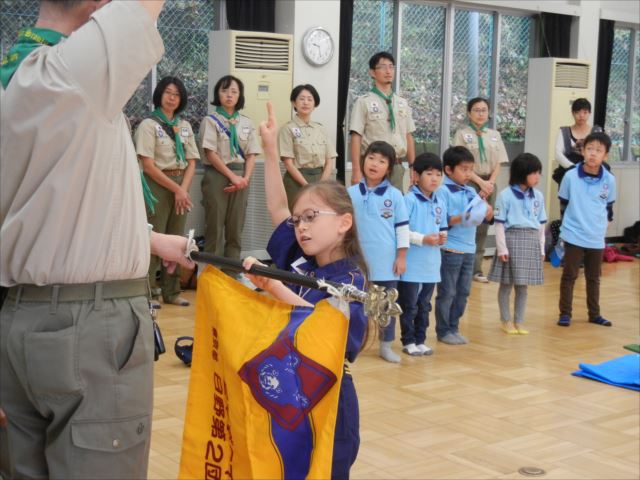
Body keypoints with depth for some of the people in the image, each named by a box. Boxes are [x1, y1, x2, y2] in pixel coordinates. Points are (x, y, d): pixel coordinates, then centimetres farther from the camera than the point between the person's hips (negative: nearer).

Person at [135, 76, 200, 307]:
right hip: (157, 186, -5)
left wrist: (183, 189, -6)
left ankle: (172, 291, 14)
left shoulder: (185, 126, 13)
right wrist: (175, 189, -12)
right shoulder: (149, 124, -4)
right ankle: (146, 292, -2)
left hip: (182, 186, 5)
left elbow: (191, 162, 10)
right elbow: (148, 165, -10)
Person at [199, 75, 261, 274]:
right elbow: (211, 153, -8)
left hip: (241, 178, 4)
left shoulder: (247, 123, 12)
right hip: (217, 176, -4)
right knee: (215, 228, -2)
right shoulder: (210, 121, -1)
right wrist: (232, 176, -14)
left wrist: (245, 178, -8)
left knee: (236, 229, 6)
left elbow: (251, 154, 7)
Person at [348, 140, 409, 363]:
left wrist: (401, 256, -3)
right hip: (358, 261, 0)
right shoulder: (350, 194, -1)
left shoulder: (395, 195, -3)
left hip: (387, 261, 0)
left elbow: (402, 227, 0)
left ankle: (386, 346, 22)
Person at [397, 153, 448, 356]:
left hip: (431, 264, 7)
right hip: (411, 264, -6)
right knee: (409, 306, 3)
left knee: (424, 305, 15)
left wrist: (442, 237, -3)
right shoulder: (409, 200, -11)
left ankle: (420, 340, 25)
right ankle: (408, 342, 14)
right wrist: (423, 239, -19)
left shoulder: (440, 203, 10)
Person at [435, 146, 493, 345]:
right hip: (450, 250, -7)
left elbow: (487, 218, 14)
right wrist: (463, 218, -26)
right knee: (447, 293, 1)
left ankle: (454, 328, 23)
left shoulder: (471, 191, 12)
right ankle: (443, 331, 11)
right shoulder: (443, 191, -9)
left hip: (469, 249, 7)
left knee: (463, 292, 12)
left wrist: (486, 211, -8)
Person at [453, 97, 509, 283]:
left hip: (489, 184, 4)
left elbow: (498, 164, 8)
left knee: (483, 227, 4)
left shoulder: (495, 135, 12)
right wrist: (480, 182, -14)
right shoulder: (462, 134, 0)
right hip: (469, 183, -4)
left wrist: (490, 184, -6)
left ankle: (476, 268, 9)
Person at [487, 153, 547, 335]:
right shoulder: (505, 195, -7)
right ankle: (506, 321, 17)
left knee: (522, 285, 10)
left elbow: (541, 224, 14)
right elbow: (499, 223, -7)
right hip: (511, 239, -4)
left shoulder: (538, 196, 9)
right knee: (506, 283, 4)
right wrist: (502, 247, -11)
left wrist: (541, 248, 13)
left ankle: (519, 321, 20)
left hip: (531, 242, 4)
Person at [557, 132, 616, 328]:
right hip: (574, 236, -3)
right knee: (569, 276, 4)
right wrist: (572, 221, 4)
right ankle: (565, 313, 13)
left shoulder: (609, 180, -4)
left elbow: (609, 206, 10)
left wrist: (603, 223, 7)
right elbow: (563, 203, 2)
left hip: (597, 238, 3)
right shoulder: (570, 176, -10)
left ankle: (594, 314, 26)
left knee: (594, 278, 15)